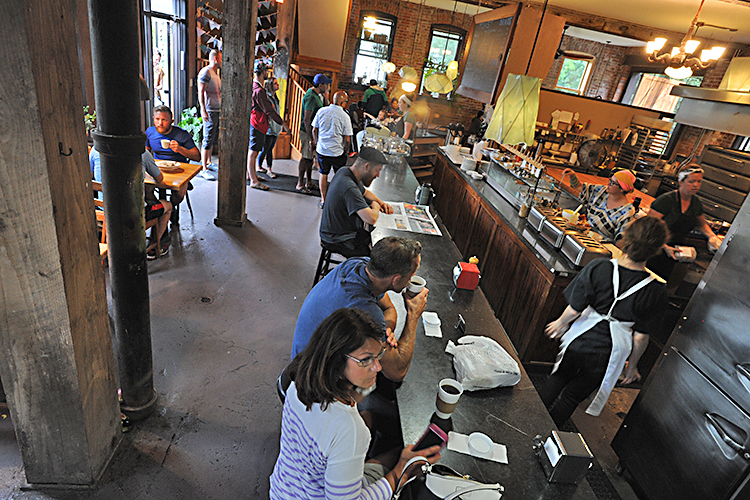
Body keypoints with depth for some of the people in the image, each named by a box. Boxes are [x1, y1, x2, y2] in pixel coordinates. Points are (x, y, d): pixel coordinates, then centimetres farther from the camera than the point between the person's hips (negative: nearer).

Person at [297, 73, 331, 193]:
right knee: (306, 158, -3)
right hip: (307, 132, -10)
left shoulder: (316, 94, 11)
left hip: (313, 131, 10)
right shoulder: (311, 97, -20)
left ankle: (309, 182, 27)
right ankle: (300, 184, 7)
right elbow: (306, 120, -24)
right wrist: (311, 139, -25)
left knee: (310, 157, 16)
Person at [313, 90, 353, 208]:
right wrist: (345, 151, 6)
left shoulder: (321, 111, -2)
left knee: (323, 174, 18)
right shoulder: (345, 117, -12)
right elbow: (347, 139, -11)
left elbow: (314, 130, 5)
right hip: (337, 152, -3)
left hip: (321, 150, 3)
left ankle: (323, 200, 21)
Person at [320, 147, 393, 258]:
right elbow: (371, 218, -38)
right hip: (339, 241, -10)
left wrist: (381, 202, 5)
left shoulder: (346, 172, 2)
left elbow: (365, 192, 22)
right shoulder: (349, 188, -30)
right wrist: (375, 206, -15)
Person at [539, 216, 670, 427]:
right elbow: (640, 337, -9)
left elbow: (574, 309, -14)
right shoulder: (655, 291, -17)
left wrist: (561, 323, 8)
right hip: (608, 354, 0)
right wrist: (632, 365, 9)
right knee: (572, 397, 18)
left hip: (581, 340, 0)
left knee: (558, 379, 27)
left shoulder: (598, 268, -21)